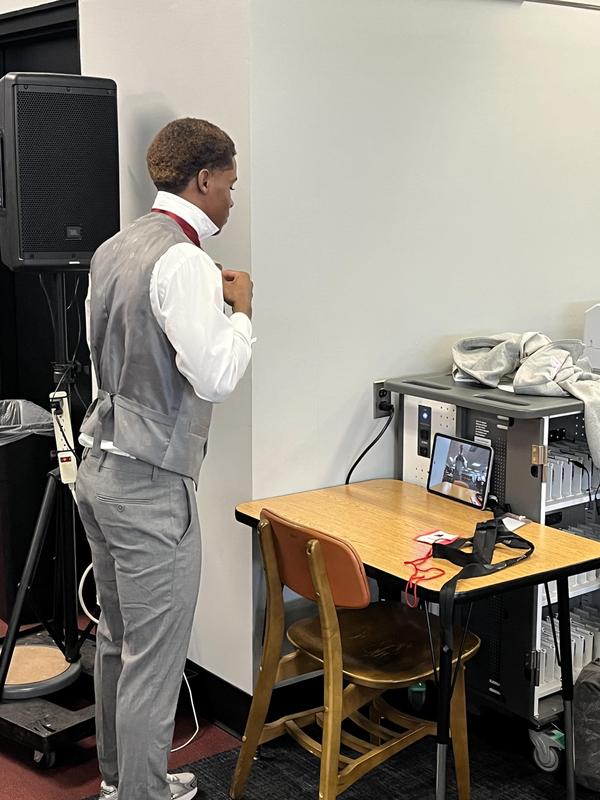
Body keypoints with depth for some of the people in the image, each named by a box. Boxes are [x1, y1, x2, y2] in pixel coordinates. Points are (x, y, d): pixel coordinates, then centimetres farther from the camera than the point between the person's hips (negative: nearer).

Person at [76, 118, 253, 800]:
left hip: (99, 467, 10)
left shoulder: (113, 249, 10)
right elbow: (216, 377, -23)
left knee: (117, 638, 20)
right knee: (154, 659, 2)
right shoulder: (182, 260, -18)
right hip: (149, 482, -10)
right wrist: (240, 308, -6)